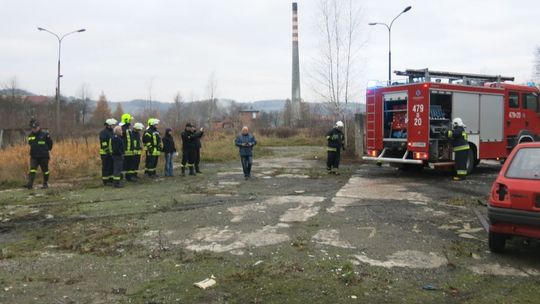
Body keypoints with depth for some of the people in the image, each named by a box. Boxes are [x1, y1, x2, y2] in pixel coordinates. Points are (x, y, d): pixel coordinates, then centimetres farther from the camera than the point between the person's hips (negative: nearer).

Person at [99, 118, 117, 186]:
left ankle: (111, 179, 21)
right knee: (106, 167, -3)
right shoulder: (103, 132, -14)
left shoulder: (111, 131, 15)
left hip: (111, 152, 9)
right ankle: (106, 181, 3)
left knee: (112, 166, 12)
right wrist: (108, 151, -22)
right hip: (105, 153, -9)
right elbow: (104, 144, -20)